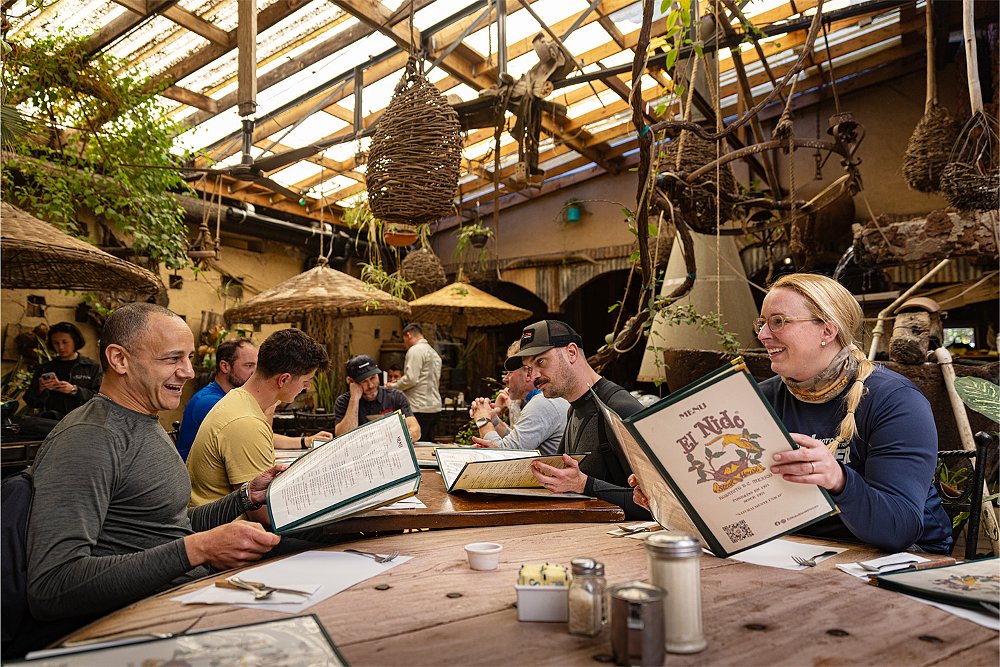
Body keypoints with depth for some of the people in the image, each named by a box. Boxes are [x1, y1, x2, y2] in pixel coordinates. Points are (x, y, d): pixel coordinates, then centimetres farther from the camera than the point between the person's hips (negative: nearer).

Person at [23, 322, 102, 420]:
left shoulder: (93, 367, 10)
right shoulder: (44, 369, 20)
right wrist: (40, 390, -1)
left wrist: (74, 390, -11)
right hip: (49, 420, 3)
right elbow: (31, 402, 18)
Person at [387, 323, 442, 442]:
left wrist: (394, 386, 0)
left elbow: (411, 379, -17)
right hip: (435, 407, 9)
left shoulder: (415, 350, -7)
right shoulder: (434, 353, 20)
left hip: (420, 409, -9)